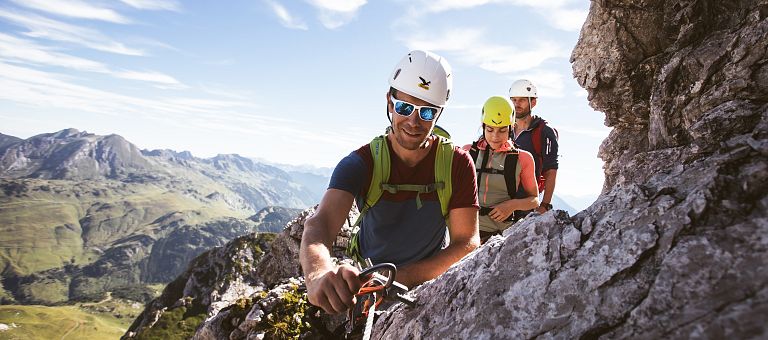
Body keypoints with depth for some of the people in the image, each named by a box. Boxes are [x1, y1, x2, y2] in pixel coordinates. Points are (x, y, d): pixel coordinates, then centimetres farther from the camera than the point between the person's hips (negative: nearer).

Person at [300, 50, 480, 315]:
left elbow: (467, 243, -17)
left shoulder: (458, 164, -12)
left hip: (430, 286, 1)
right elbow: (320, 223, -30)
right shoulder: (361, 163, -14)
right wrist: (318, 272, -54)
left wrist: (402, 277, -32)